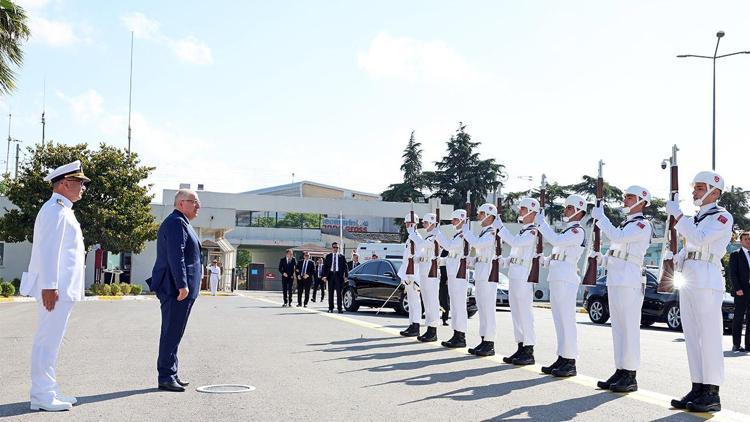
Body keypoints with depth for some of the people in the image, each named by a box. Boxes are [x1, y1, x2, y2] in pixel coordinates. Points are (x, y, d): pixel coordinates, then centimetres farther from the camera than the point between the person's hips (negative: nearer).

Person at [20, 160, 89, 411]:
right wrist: (49, 286, -23)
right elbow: (48, 250, -19)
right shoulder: (55, 210, -11)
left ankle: (47, 391, 21)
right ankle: (42, 396, -3)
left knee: (50, 341, 14)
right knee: (48, 341, -7)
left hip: (62, 289, 10)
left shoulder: (62, 210, 21)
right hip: (55, 290, -10)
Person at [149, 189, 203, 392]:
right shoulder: (176, 223, -12)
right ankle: (166, 377, -4)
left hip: (177, 289, 11)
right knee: (172, 333, -8)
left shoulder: (181, 223, 22)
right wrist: (182, 285, -25)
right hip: (177, 289, -11)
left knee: (173, 333, 14)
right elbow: (175, 256, -22)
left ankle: (171, 375, 21)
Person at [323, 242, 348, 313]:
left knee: (339, 292, -2)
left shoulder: (341, 257, 7)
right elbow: (325, 266, 5)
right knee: (330, 292, 6)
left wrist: (346, 276, -9)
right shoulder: (328, 256, 9)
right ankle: (330, 308, 12)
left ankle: (339, 308, -1)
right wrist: (324, 275, -7)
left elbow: (345, 267, 3)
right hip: (330, 275, 1)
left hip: (338, 275, -1)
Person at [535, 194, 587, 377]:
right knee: (559, 321, 10)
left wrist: (541, 223, -15)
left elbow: (556, 240, -24)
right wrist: (546, 260, 18)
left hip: (566, 280, -10)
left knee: (566, 321, -10)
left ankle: (570, 363, -8)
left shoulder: (577, 231, -8)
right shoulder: (567, 231, 23)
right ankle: (562, 358, 14)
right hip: (556, 280, 10)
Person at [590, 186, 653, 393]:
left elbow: (617, 236, -22)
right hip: (615, 281, 9)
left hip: (629, 282, -9)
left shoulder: (642, 224, -6)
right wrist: (603, 260, 12)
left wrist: (600, 216, -14)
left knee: (629, 328, -8)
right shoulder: (625, 224, 22)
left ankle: (630, 376, -5)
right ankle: (620, 371, 13)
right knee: (618, 328, 9)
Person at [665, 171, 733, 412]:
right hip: (688, 281, 8)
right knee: (692, 337, 8)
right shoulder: (695, 218, 21)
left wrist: (677, 214, -17)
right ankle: (697, 388, 12)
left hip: (707, 281, -8)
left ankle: (712, 394, -6)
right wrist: (676, 259, 8)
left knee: (709, 336, -8)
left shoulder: (722, 217, -4)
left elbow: (699, 238, -19)